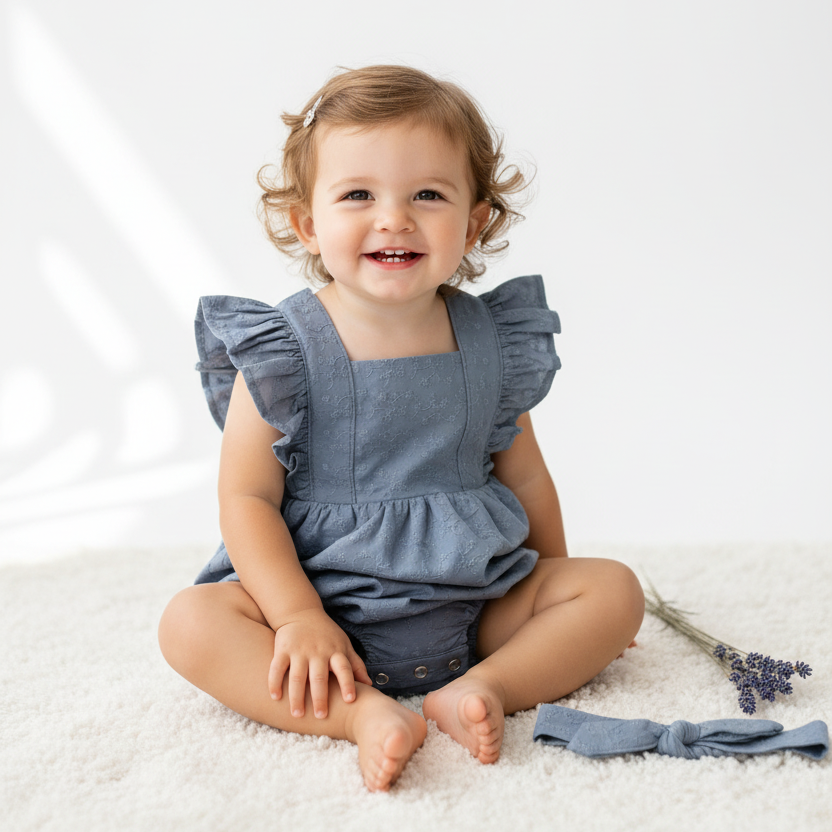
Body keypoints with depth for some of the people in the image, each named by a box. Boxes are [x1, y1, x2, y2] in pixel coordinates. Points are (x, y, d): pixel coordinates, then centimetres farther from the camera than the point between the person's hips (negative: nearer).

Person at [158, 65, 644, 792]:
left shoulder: (488, 342, 0)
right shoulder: (281, 351, -10)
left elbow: (523, 474, 11)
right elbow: (248, 498, -10)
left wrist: (558, 599, 16)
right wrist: (299, 617, -21)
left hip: (473, 604, 3)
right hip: (321, 596, -3)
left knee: (614, 590, -10)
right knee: (191, 622, -25)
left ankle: (483, 687, -24)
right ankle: (364, 712, -34)